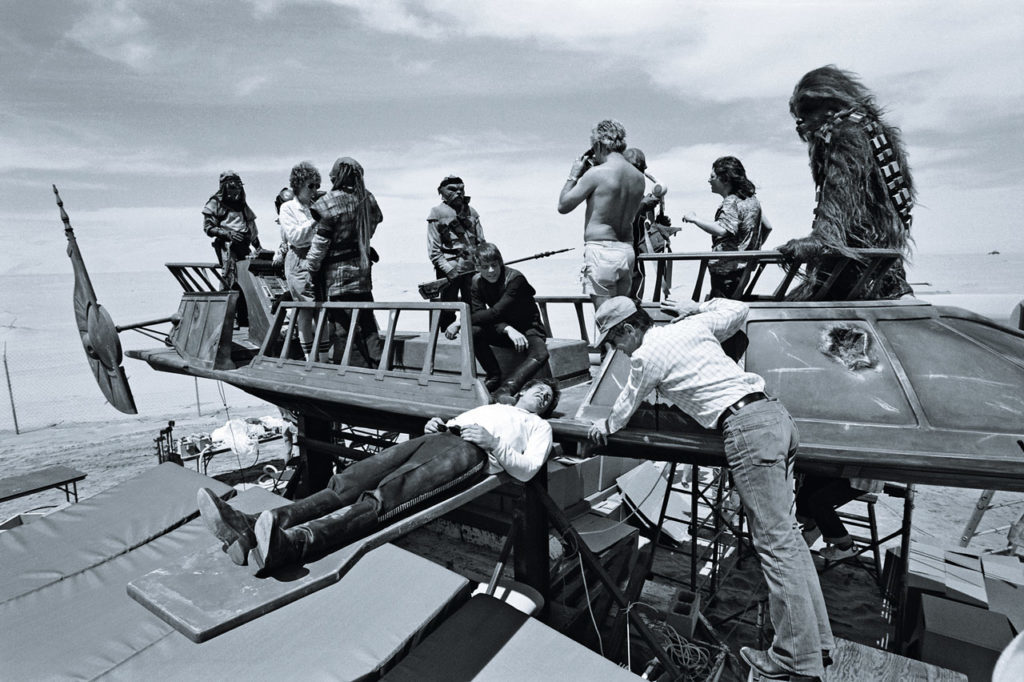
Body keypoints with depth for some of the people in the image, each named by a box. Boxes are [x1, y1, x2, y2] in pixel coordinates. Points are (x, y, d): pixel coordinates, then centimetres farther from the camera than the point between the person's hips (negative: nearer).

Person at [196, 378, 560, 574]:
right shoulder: (489, 407, 41)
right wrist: (436, 425, 8)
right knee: (350, 482, -18)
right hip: (438, 438, 6)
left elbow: (526, 470, 8)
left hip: (470, 454, -5)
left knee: (384, 497, -32)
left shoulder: (539, 426, 26)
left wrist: (492, 442, -5)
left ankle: (290, 545, -52)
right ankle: (252, 528, -33)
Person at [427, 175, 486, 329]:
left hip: (472, 270, 4)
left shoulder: (471, 212, 11)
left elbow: (481, 242, 16)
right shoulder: (437, 214, -2)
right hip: (449, 272, -4)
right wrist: (449, 270, -15)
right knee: (448, 312, 3)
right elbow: (434, 251, -6)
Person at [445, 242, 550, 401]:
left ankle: (505, 389, -47)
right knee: (472, 332, -27)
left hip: (528, 328, -4)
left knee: (541, 354, -36)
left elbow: (495, 313, -29)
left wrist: (460, 323, -28)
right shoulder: (477, 282, -5)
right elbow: (477, 313, -16)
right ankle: (494, 377, -15)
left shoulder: (515, 278, -22)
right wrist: (508, 329, -33)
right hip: (501, 331, 4)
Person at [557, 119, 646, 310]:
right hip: (627, 251, 7)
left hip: (601, 250, -7)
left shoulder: (596, 174, -12)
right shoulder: (639, 177, 8)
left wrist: (574, 176, 9)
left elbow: (563, 206, -6)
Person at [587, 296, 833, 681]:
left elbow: (626, 407, 13)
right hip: (775, 412, 9)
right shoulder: (693, 325, 16)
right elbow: (739, 310, 30)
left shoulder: (646, 356, -3)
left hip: (746, 428, -9)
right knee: (785, 532, 13)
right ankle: (817, 640, 21)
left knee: (774, 543, -4)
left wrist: (605, 427, 32)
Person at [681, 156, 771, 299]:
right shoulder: (751, 198, 13)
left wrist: (694, 219, -25)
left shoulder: (731, 202, -16)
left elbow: (722, 230, -33)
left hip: (726, 268, -10)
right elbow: (767, 227, 19)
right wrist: (755, 249, 25)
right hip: (745, 265, 10)